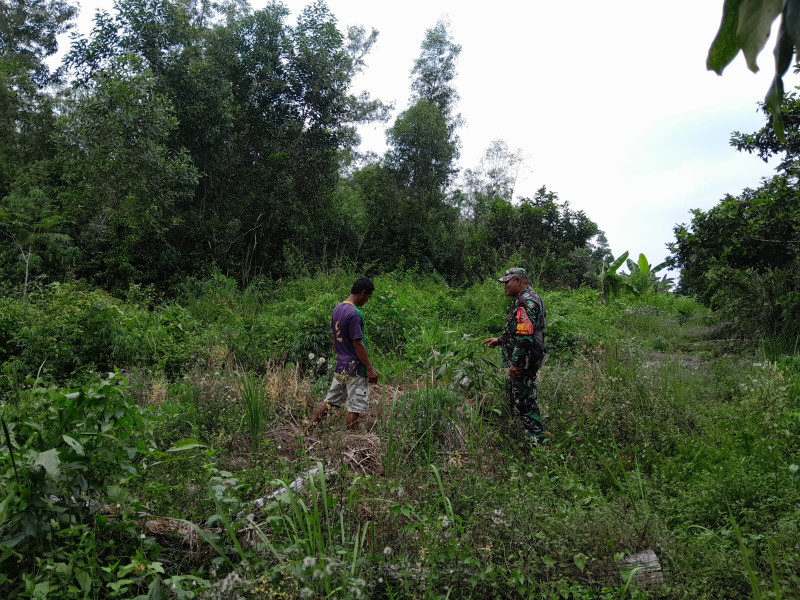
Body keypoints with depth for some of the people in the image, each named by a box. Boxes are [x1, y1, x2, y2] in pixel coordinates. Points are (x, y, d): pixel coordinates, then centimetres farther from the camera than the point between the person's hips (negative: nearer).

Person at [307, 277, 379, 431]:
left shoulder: (337, 309, 9)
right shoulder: (354, 314, -19)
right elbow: (358, 344, -20)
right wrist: (370, 368, -15)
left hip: (340, 367, 9)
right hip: (355, 369, -9)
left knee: (329, 401, 16)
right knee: (355, 407, 1)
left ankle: (308, 430, 19)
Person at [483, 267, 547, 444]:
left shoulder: (525, 302, -21)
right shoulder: (531, 298, 15)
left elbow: (525, 337, -28)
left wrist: (516, 364, -24)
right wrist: (499, 340, 22)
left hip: (523, 361, -11)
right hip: (525, 360, 11)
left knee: (525, 399, -3)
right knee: (511, 390, 23)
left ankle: (537, 440, 6)